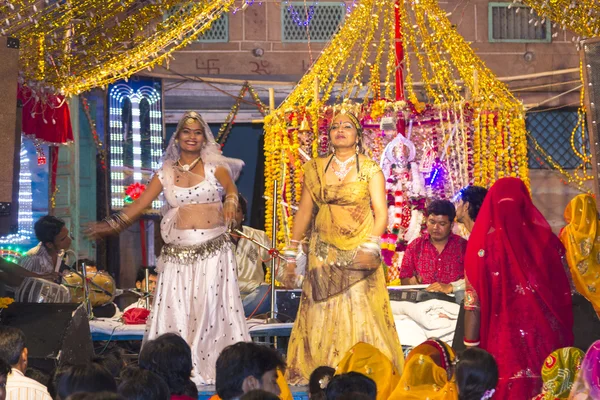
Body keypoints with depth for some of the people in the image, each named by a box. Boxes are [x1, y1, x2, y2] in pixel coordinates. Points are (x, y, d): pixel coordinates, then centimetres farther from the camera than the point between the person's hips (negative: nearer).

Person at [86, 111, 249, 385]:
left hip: (213, 249, -2)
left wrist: (230, 202, -28)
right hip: (177, 251, 2)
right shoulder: (166, 174, 9)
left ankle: (210, 368, -1)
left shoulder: (215, 167, 6)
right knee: (175, 310, -3)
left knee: (211, 308, -5)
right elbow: (140, 204, 7)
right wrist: (112, 225, -2)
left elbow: (231, 189, -6)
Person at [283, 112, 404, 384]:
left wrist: (371, 247, -20)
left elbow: (381, 213, -6)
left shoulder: (370, 170, 0)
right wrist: (291, 254, 6)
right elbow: (304, 212, 10)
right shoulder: (315, 169, 8)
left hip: (359, 252, -3)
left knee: (361, 314, -6)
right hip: (324, 251, 3)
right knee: (321, 314, 0)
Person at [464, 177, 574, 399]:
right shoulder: (545, 238, -1)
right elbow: (564, 295, 2)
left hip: (503, 343, -2)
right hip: (546, 340, 2)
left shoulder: (483, 243, -7)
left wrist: (470, 350, -3)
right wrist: (565, 344, 10)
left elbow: (474, 304, -8)